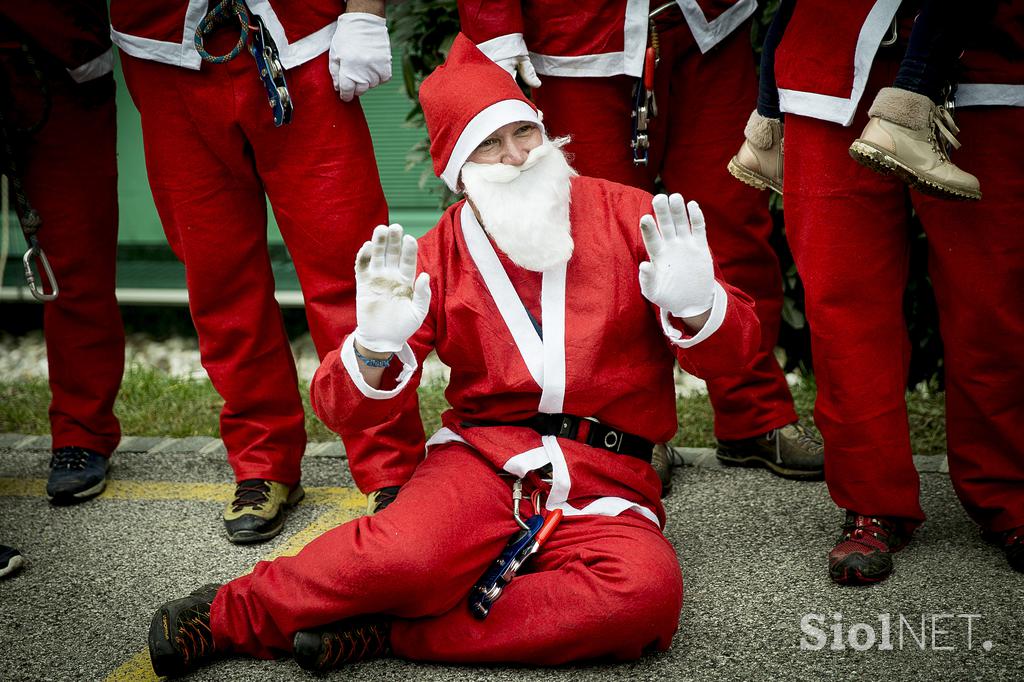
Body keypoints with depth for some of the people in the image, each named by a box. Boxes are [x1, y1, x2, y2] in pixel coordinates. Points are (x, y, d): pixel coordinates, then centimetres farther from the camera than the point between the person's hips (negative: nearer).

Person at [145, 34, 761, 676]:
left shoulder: (631, 215, 4)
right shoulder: (435, 257, 5)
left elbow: (733, 350, 5)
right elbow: (343, 408, 2)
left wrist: (694, 308, -18)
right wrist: (376, 347, -21)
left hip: (607, 486, 1)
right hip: (484, 458, -1)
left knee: (648, 589, -33)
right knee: (410, 555, -35)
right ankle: (236, 611, -8)